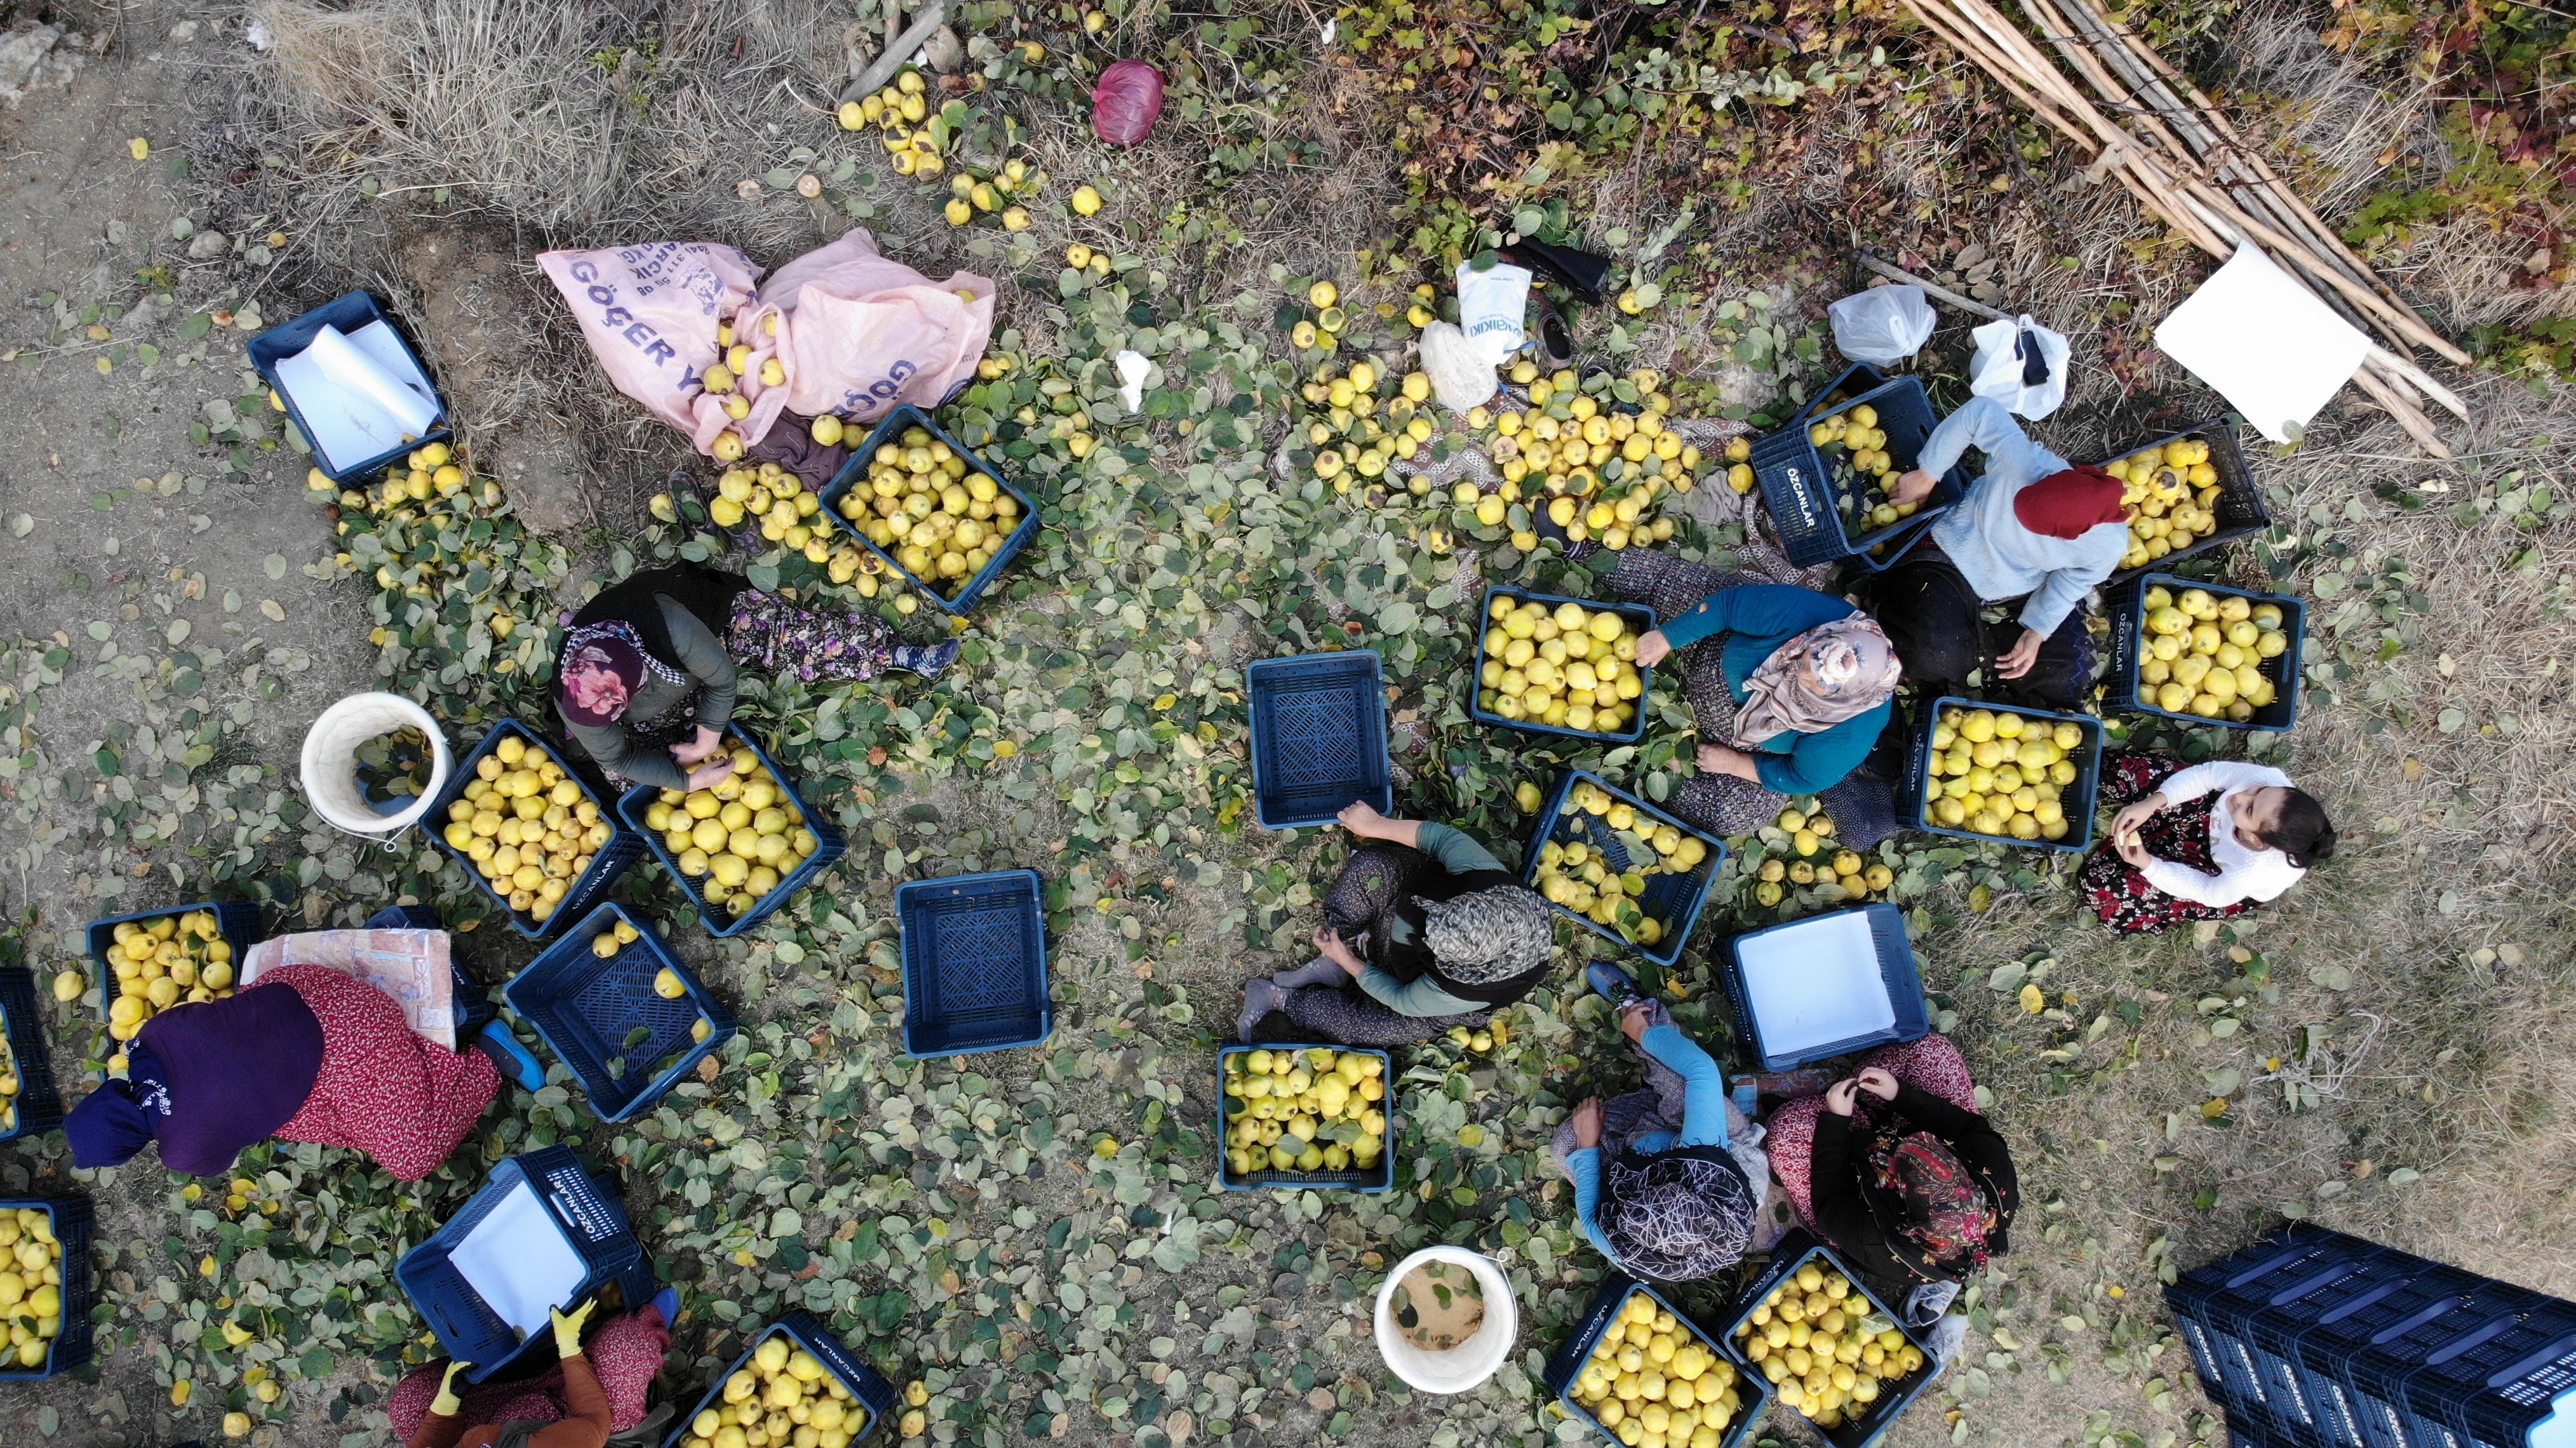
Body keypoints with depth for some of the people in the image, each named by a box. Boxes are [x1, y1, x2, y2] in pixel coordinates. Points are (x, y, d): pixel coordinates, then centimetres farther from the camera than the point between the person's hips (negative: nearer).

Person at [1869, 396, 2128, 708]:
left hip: (2027, 592, 3)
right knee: (1930, 656, -27)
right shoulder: (2025, 463, -39)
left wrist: (2037, 632, -10)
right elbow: (1980, 411, -24)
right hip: (1952, 555, -3)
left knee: (2070, 678, -7)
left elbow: (2073, 581, -8)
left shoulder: (2108, 545, -29)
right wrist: (1927, 475, -18)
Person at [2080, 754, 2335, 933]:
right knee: (2123, 769, -7)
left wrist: (2146, 864, -33)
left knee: (2102, 886, -9)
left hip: (2227, 882, -3)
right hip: (2213, 815, 3)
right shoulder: (2270, 780, -40)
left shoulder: (2255, 873, -45)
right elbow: (2207, 773, -22)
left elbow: (2211, 892, -22)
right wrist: (2151, 803, -35)